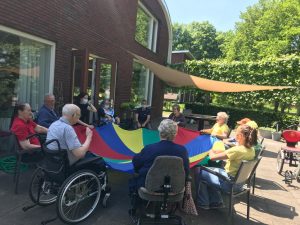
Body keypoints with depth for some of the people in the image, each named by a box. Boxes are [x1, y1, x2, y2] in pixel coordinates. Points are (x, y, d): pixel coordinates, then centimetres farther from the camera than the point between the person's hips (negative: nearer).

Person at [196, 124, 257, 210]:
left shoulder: (237, 150, -30)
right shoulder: (251, 150, -3)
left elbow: (212, 157, -26)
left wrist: (211, 151, -4)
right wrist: (218, 151, -2)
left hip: (229, 183, -8)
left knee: (201, 173, 6)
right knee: (208, 171, 22)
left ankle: (203, 203, 21)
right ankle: (216, 201, 27)